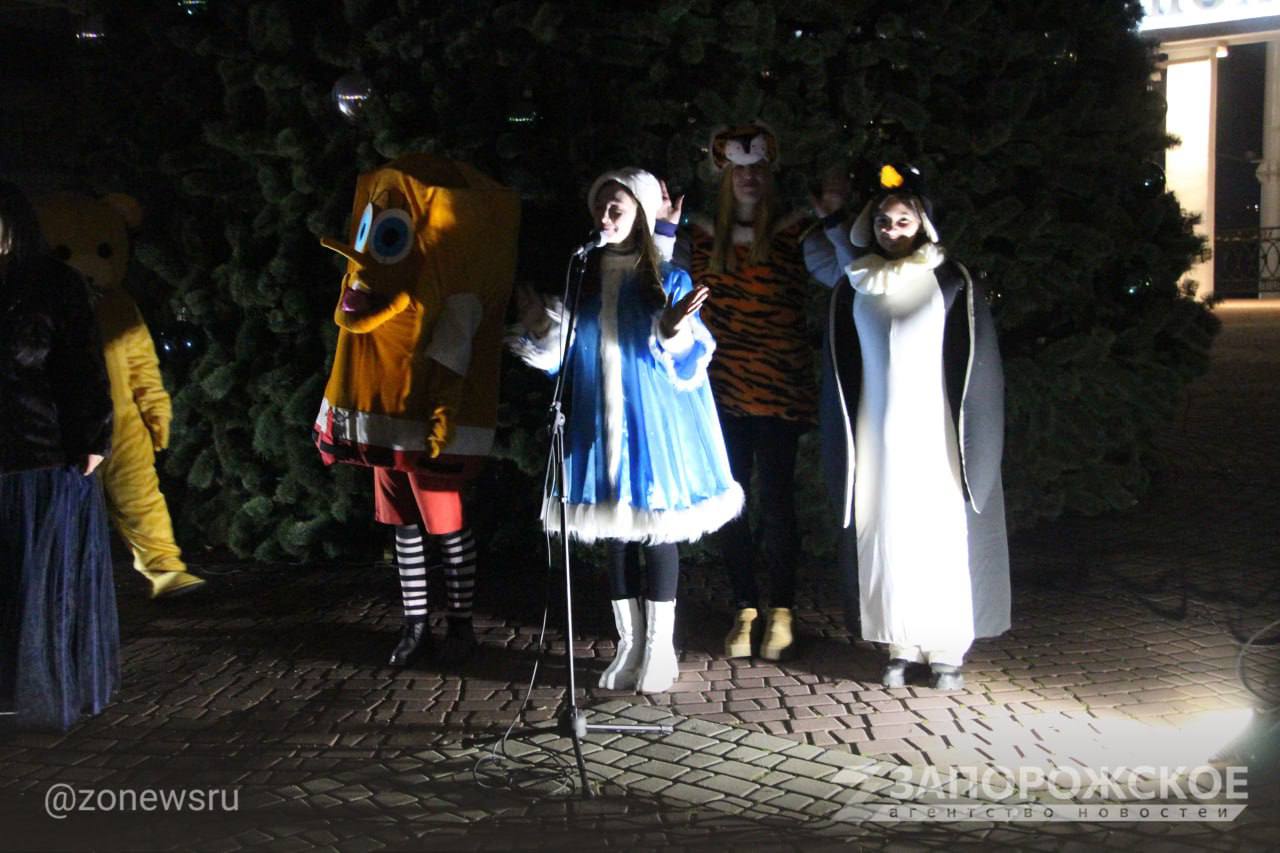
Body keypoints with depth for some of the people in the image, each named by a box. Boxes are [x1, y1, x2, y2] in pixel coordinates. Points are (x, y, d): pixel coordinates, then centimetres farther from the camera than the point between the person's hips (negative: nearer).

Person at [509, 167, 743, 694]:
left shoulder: (668, 281, -3)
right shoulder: (582, 281, 7)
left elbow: (688, 364, -7)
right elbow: (563, 358, 10)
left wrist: (674, 332, -26)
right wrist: (541, 327, -8)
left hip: (653, 428, -3)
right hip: (600, 429, 4)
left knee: (657, 533, 3)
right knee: (615, 537, 9)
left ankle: (659, 650, 16)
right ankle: (629, 646, 21)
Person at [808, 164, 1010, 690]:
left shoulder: (950, 281, 0)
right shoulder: (853, 285, 8)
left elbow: (974, 364, -1)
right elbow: (838, 371, 11)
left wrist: (971, 441, -6)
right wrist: (843, 444, 8)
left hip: (932, 431, -2)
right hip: (877, 435, 2)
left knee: (940, 535, -2)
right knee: (885, 535, 3)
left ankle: (947, 650, 8)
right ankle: (900, 647, 13)